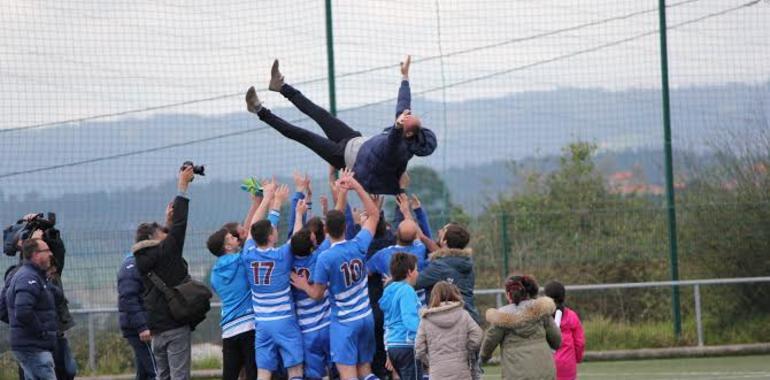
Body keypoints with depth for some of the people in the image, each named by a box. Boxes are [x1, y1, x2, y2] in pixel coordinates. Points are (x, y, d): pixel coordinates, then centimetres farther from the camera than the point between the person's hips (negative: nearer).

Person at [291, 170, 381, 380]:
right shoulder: (358, 245, -5)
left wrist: (304, 285, 16)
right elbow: (374, 214, 10)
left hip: (344, 322, -5)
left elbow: (317, 294, -6)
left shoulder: (325, 258, -17)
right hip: (366, 317, 5)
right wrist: (355, 185, 10)